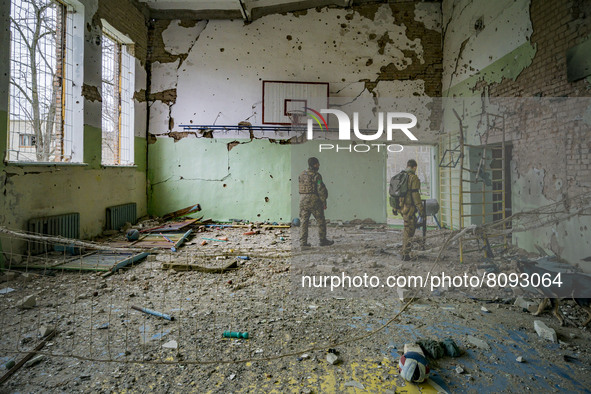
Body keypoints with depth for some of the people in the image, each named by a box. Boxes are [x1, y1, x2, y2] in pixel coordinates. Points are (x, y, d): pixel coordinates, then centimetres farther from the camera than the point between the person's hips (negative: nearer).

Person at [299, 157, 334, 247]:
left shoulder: (301, 175, 9)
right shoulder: (316, 176, -11)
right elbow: (321, 190, -13)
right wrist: (324, 202, -7)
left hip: (303, 200, 6)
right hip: (314, 201, -6)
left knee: (303, 221, 7)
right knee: (321, 221, 8)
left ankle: (303, 242, 6)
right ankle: (323, 240, 16)